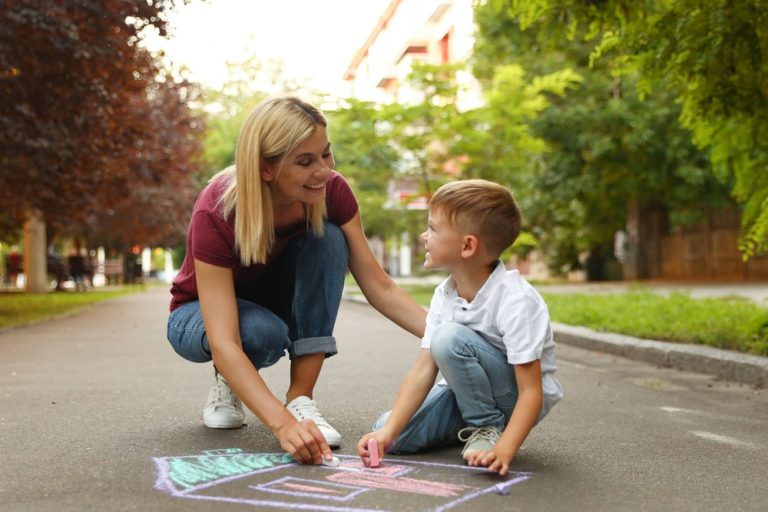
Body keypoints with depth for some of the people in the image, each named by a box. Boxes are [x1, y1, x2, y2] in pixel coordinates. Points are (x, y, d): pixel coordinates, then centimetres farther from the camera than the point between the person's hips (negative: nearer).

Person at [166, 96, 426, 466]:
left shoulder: (332, 192, -23)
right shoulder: (215, 214, -35)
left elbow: (379, 288, -19)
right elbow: (224, 342, -42)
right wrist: (283, 424, -54)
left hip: (276, 302, 4)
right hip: (200, 316, -4)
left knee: (328, 239, -27)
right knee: (263, 332, -39)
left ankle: (300, 398, -21)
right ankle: (227, 382, -2)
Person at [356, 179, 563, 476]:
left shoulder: (516, 301, -27)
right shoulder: (444, 296, -7)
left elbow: (532, 391, -28)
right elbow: (423, 371, -11)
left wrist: (503, 450, -42)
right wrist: (388, 431, -23)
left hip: (517, 398, -7)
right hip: (469, 389, 7)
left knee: (450, 338, -31)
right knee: (389, 436, -10)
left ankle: (488, 428, -11)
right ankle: (474, 423, 11)